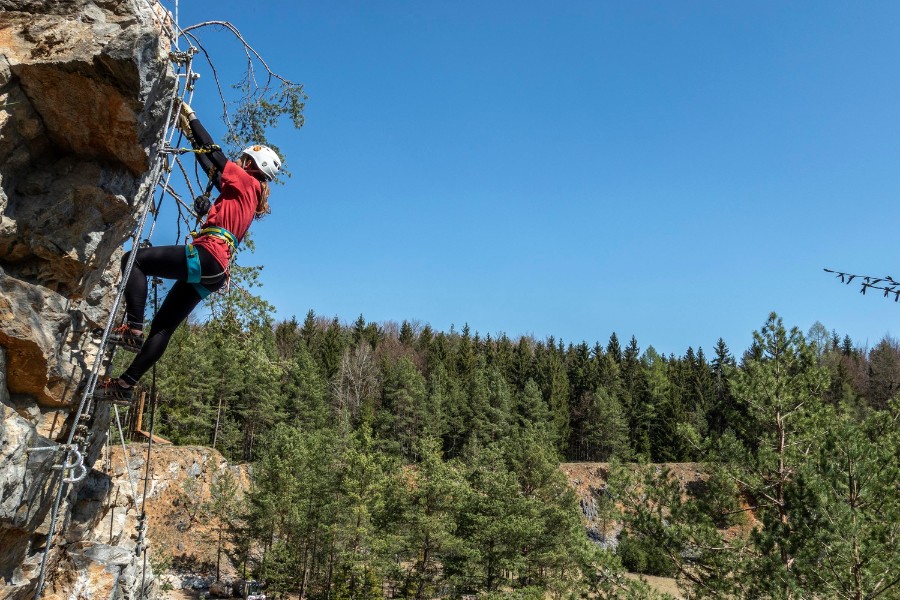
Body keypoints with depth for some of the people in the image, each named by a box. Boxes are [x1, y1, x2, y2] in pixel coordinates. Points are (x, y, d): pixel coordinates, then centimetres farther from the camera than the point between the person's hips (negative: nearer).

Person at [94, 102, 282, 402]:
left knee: (134, 259, -8)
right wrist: (190, 132, 41)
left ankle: (133, 329, -16)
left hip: (206, 257, -9)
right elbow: (213, 169, 36)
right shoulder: (246, 194, 28)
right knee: (163, 326, 8)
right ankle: (126, 383, 10)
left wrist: (190, 115, 15)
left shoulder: (247, 183, 5)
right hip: (213, 271, 9)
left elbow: (214, 152, 4)